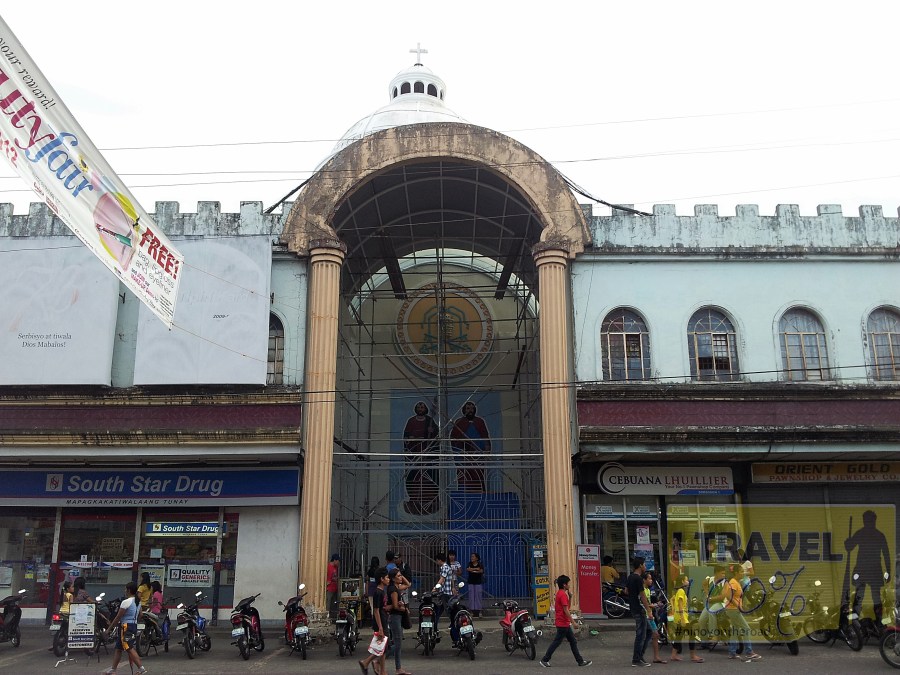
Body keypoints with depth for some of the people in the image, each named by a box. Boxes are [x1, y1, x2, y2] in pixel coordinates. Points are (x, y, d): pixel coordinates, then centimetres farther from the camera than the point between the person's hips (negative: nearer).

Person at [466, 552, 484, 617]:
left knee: (478, 596, -4)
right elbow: (467, 569, -10)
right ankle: (472, 610, 1)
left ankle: (478, 611, 0)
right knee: (471, 597, -2)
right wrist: (476, 569, -16)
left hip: (478, 583, -2)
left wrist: (472, 570, -13)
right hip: (471, 583, 2)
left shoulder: (480, 564, 3)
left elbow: (481, 571, -14)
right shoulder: (470, 564, 8)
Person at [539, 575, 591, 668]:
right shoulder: (563, 595, -19)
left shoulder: (559, 593, 11)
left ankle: (580, 661, 15)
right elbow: (566, 610, -21)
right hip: (563, 623, -10)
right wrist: (573, 622, -17)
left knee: (573, 641, 12)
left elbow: (555, 608, 17)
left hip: (565, 624, 10)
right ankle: (545, 660, 5)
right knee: (557, 642, -2)